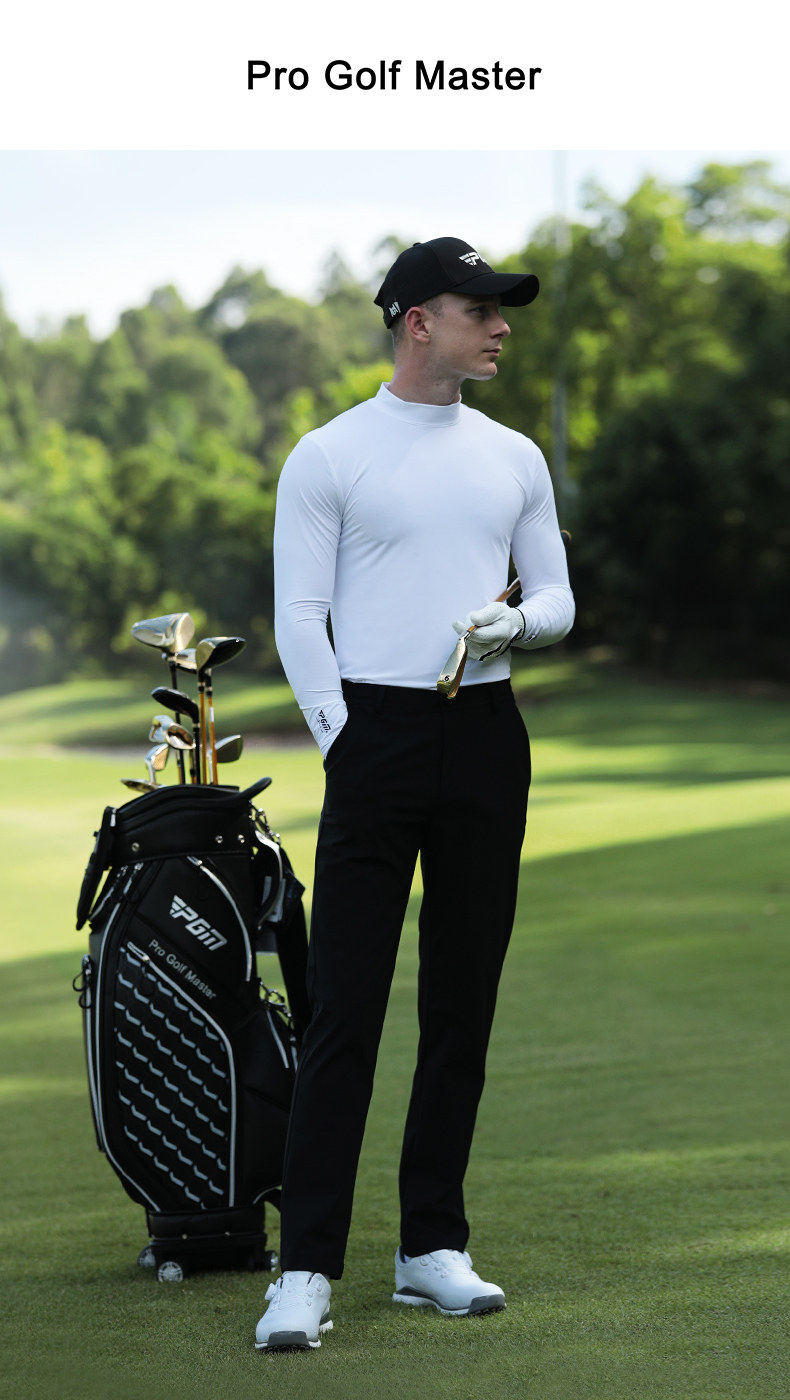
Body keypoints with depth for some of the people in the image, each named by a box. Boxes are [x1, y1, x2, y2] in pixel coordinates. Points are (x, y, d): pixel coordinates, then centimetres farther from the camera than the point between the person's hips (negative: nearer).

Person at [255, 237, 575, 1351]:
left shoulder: (514, 458, 13)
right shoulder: (329, 455, 0)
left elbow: (558, 596, 16)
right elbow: (299, 614, -2)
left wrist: (516, 622, -7)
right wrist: (344, 743, -9)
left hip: (487, 737, 5)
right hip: (378, 731, -5)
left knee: (464, 1004, 8)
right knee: (345, 1007, -9)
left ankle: (434, 1247, 17)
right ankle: (307, 1270, -9)